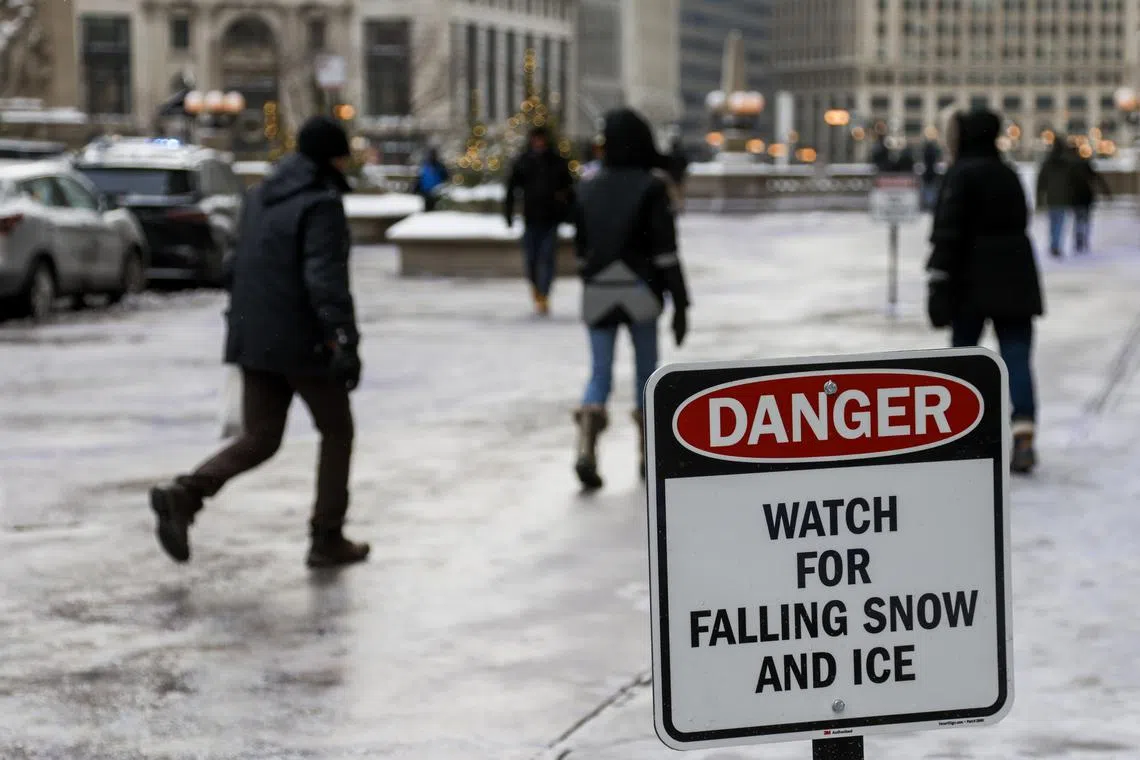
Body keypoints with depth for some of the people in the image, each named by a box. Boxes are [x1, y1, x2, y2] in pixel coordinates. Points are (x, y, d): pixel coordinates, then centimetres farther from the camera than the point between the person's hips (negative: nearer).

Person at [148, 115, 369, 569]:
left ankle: (184, 496, -15)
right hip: (303, 341, -7)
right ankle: (327, 540, 14)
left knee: (259, 438, 9)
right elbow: (324, 276, -25)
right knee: (337, 432, 11)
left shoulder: (260, 198, 12)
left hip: (254, 338, 7)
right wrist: (343, 339, -30)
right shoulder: (322, 204, -14)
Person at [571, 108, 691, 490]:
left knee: (600, 373, 5)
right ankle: (649, 454, 17)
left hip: (597, 292, 3)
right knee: (647, 370, 12)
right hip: (639, 291, -3)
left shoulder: (590, 189, 6)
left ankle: (586, 446, -18)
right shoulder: (652, 187, -8)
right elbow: (666, 250, -12)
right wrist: (680, 304, -9)